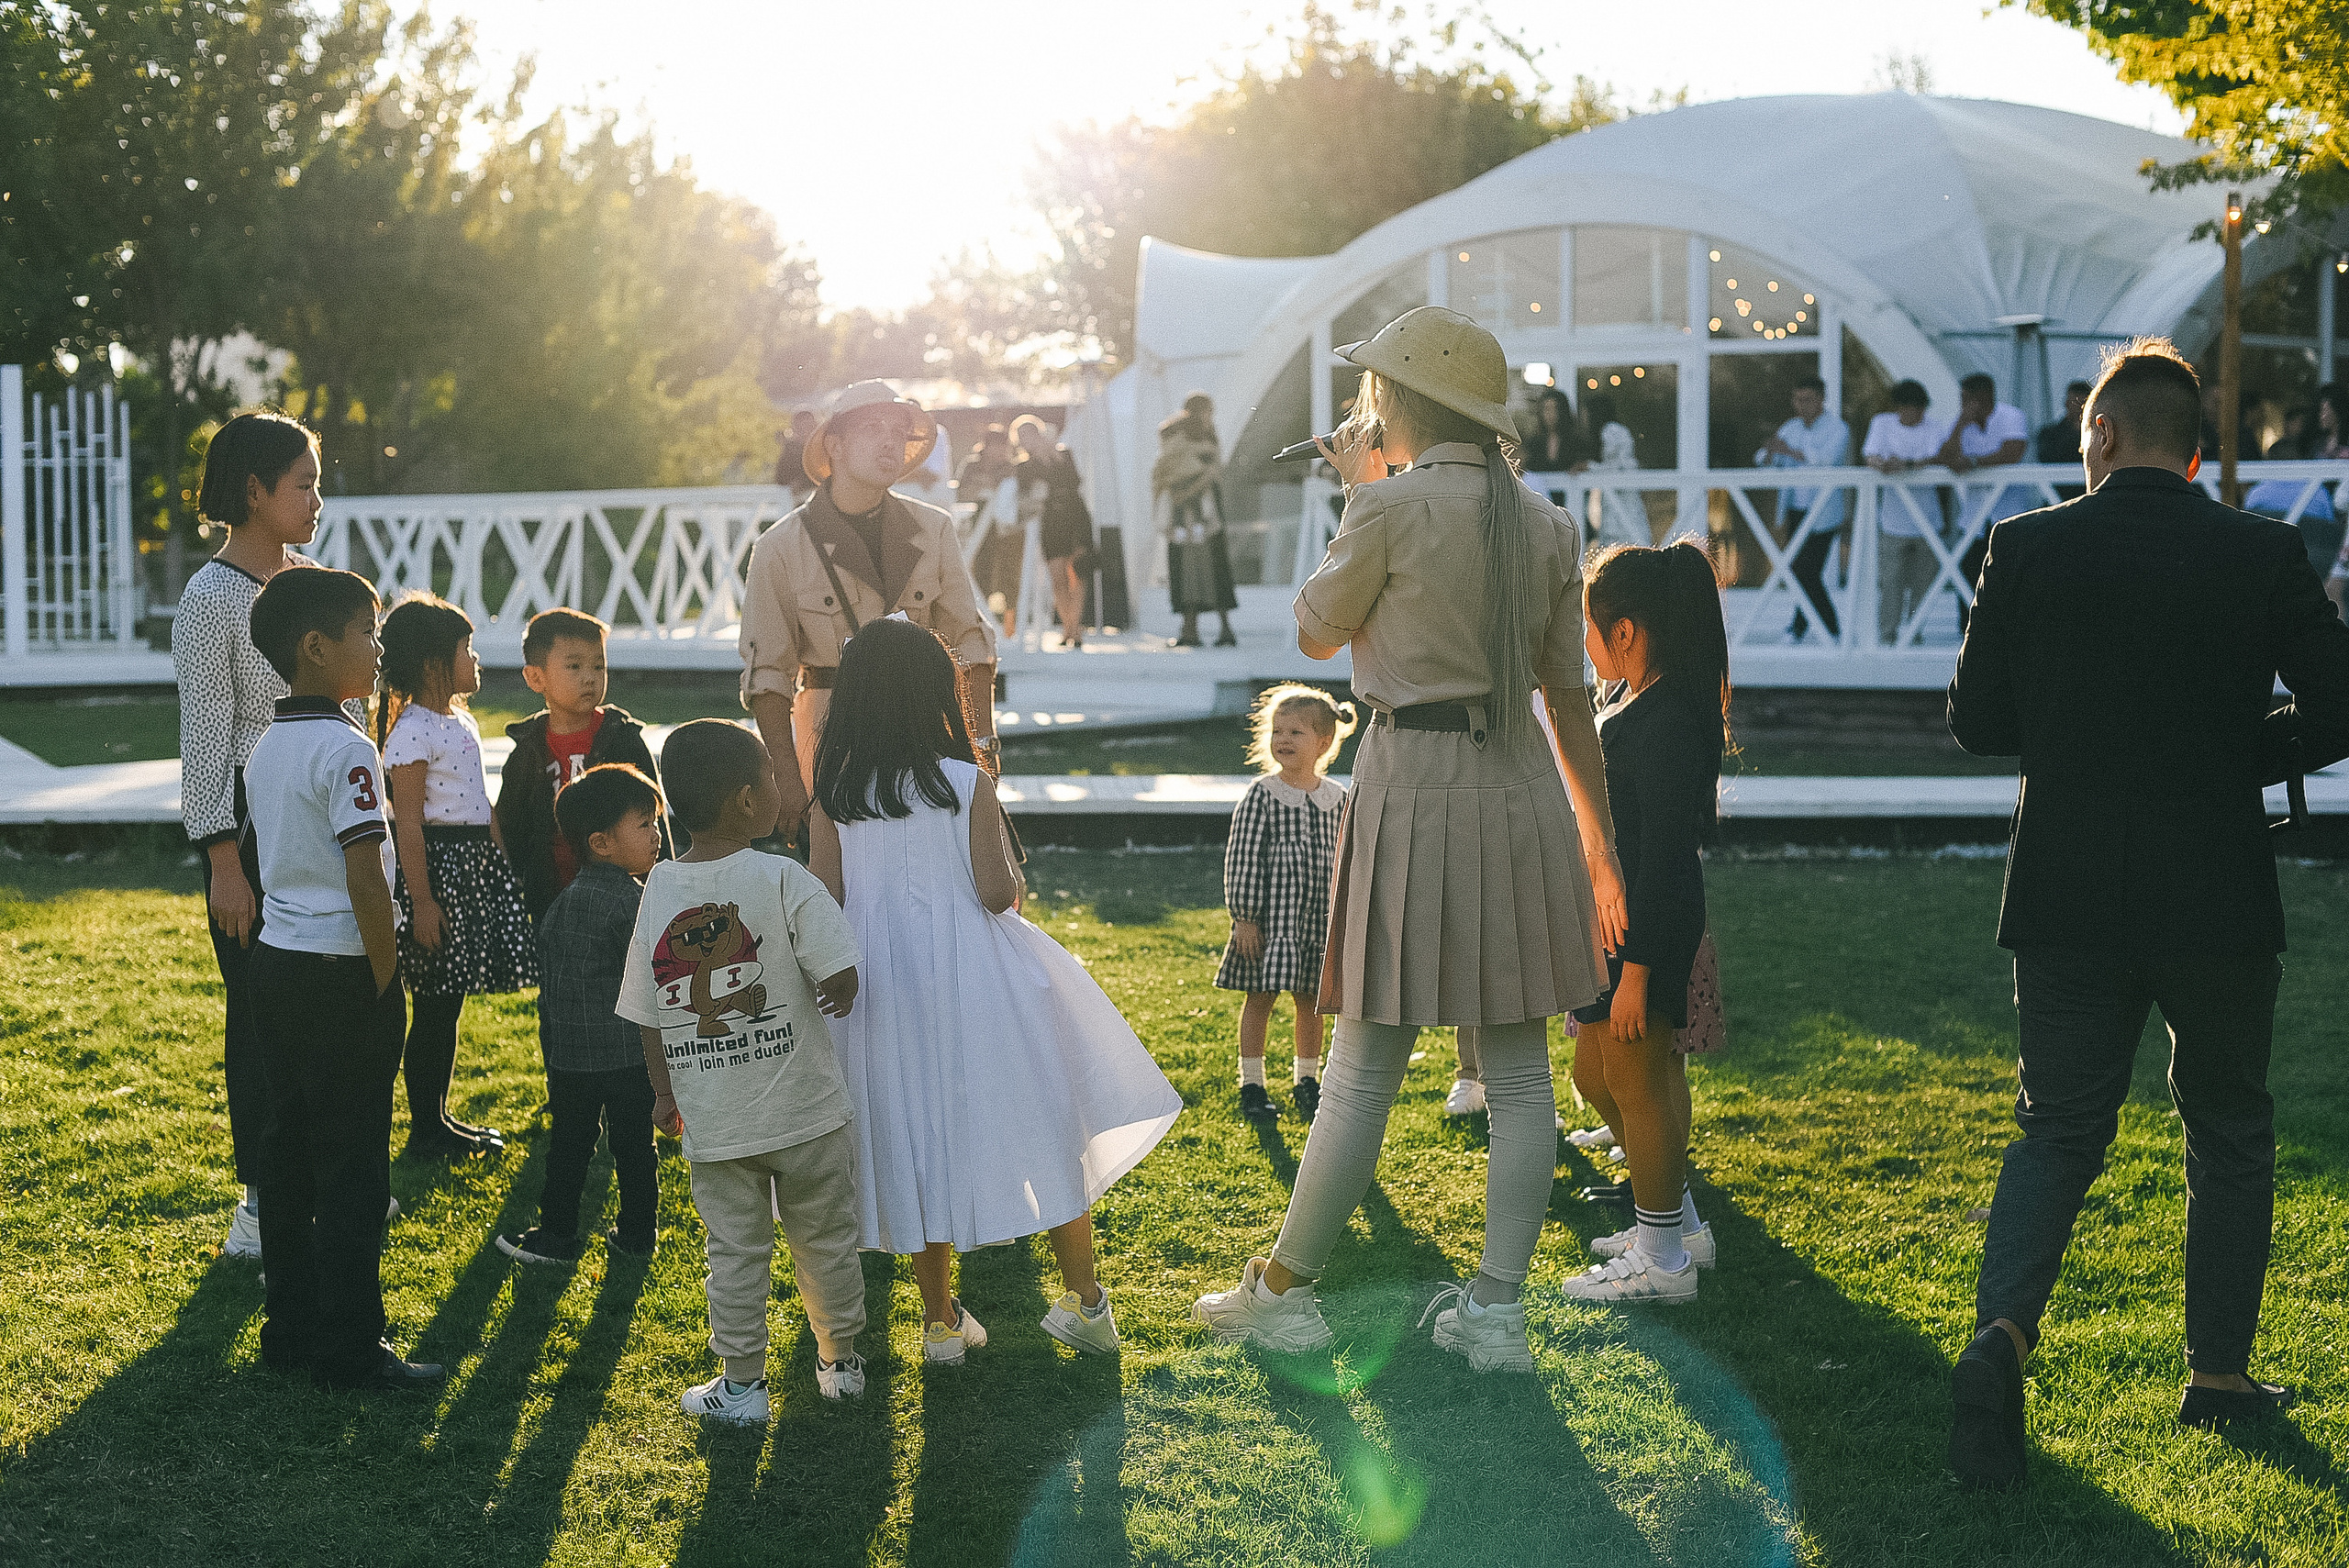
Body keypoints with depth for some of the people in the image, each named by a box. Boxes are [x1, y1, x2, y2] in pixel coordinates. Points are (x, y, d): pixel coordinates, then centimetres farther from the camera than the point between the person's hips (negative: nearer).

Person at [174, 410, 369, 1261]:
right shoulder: (212, 599, -13)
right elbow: (205, 742, -14)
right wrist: (224, 864, -16)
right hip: (256, 827, -6)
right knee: (261, 1009, 2)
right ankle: (262, 1199, 14)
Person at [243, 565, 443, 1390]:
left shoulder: (266, 748, 10)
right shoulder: (346, 749, -17)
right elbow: (366, 882, -20)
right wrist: (387, 984, -11)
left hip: (275, 964, 9)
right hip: (340, 976, -9)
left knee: (287, 1154, 14)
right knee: (352, 1168, -1)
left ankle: (290, 1328, 22)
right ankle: (350, 1347, 4)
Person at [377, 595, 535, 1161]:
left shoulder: (462, 721, 13)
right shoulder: (412, 731, -15)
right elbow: (408, 823, -18)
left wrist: (501, 858, 21)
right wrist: (421, 900, -20)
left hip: (475, 863, 9)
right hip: (438, 865, -9)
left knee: (450, 1001, 14)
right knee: (434, 1004, -3)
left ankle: (439, 1119, 22)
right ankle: (424, 1130, 5)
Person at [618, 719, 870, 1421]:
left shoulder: (658, 890, -3)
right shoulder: (782, 880, -15)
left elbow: (648, 1013, 3)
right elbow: (841, 981, -16)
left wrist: (664, 1093, 17)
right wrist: (830, 1005, 8)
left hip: (714, 1122, 2)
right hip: (805, 1107, -2)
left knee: (735, 1250, 12)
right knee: (824, 1240, 15)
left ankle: (741, 1384, 18)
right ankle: (841, 1362, 29)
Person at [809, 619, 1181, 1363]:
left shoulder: (833, 797, -3)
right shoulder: (968, 784, -11)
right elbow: (998, 891, -14)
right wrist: (1014, 874, 7)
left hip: (881, 988, 3)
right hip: (972, 980, -3)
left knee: (916, 1140, 14)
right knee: (1044, 1127, 13)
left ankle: (941, 1319, 21)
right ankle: (1083, 1297, 17)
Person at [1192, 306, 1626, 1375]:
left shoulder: (1393, 506, -11)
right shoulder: (1545, 525, 6)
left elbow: (1316, 633, 4)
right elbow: (1569, 692, 10)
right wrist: (1597, 839, 16)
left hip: (1414, 781, -5)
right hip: (1519, 789, 5)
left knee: (1363, 1068, 3)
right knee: (1517, 1071, 8)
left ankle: (1284, 1292, 16)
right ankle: (1495, 1314, 11)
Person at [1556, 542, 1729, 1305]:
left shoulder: (1666, 726, -22)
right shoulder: (1627, 702, 10)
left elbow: (1662, 856, -23)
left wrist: (1635, 971, -23)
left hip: (1647, 930, -11)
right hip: (1609, 922, 11)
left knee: (1638, 1083, 0)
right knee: (1595, 1075, 19)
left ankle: (1662, 1259, 11)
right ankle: (1678, 1222, 31)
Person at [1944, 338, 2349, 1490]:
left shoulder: (2028, 549, -5)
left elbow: (1976, 722, -1)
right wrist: (2230, 755, 9)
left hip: (2069, 900, 1)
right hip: (2219, 899, 0)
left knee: (2058, 1129, 11)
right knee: (2229, 1134, 17)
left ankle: (2003, 1328, -13)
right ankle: (2219, 1372, 23)